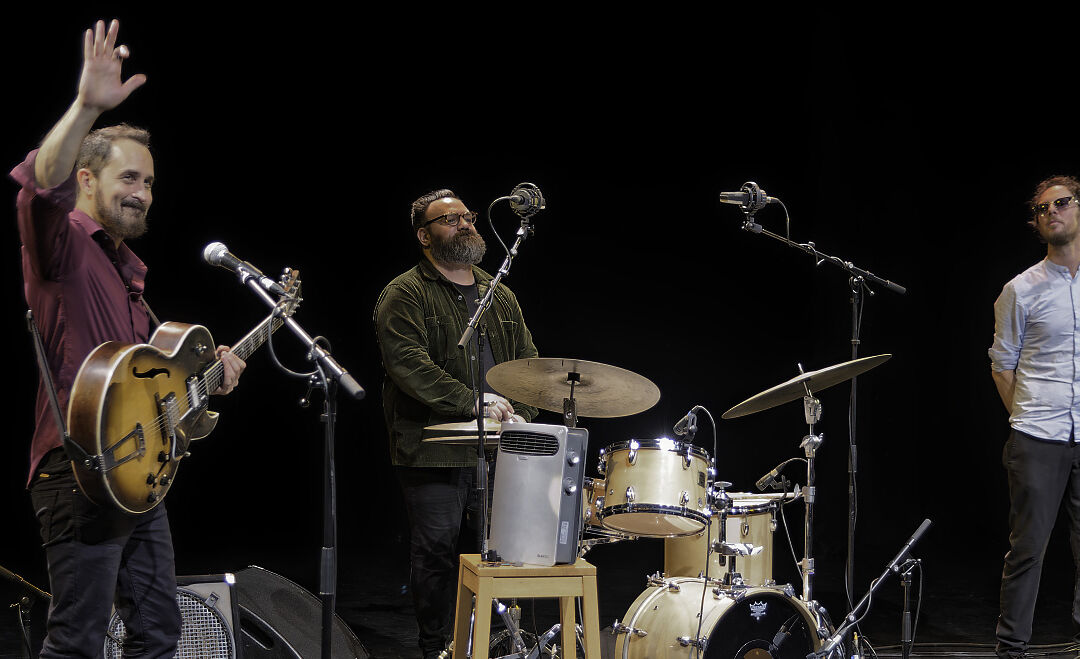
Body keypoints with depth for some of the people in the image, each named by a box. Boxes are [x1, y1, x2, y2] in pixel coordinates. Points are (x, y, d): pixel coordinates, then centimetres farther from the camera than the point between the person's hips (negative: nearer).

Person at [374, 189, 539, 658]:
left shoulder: (500, 295, 18)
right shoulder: (405, 294, -3)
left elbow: (527, 362, 19)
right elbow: (407, 363, -17)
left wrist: (520, 414, 0)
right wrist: (474, 402, -21)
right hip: (434, 453, -6)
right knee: (438, 552, -2)